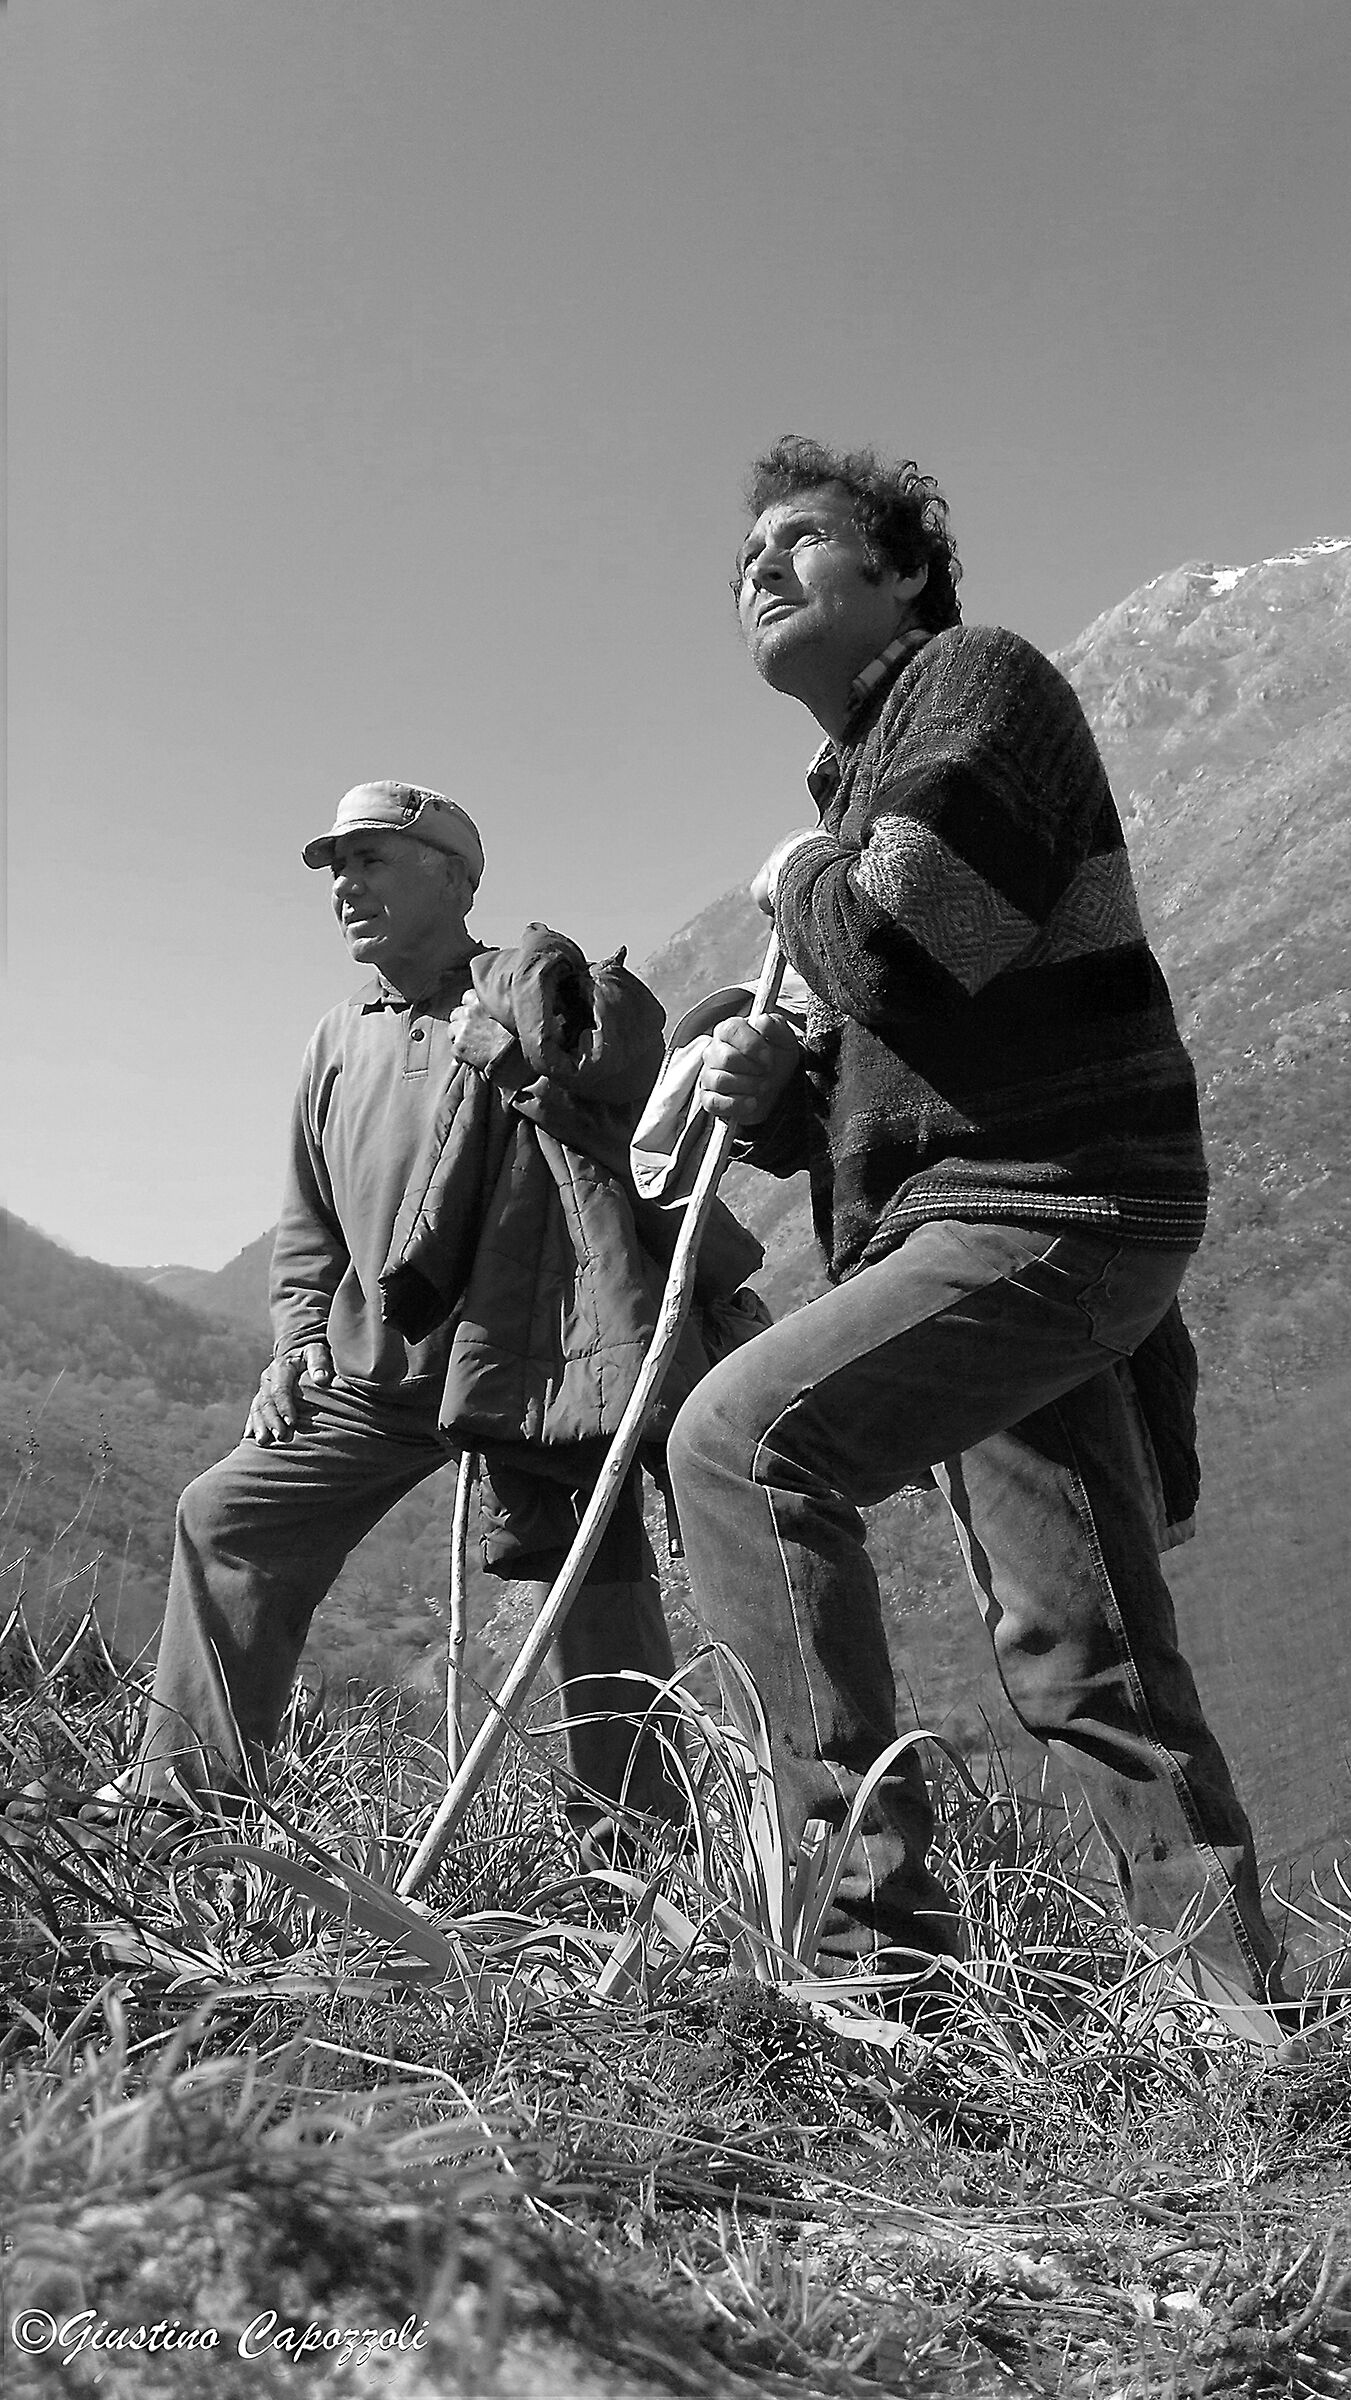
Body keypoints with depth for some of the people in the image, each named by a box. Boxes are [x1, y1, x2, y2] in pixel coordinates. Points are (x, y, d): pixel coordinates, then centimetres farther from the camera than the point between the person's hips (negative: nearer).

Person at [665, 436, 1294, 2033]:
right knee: (1083, 1654, 7)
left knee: (738, 1441, -20)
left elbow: (899, 943, -19)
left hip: (1049, 1203, -9)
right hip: (973, 1215, 10)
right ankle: (1242, 2001, 16)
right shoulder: (858, 778, 26)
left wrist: (797, 886, 1)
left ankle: (876, 1914, -17)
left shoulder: (978, 678, -1)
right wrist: (774, 1090, 3)